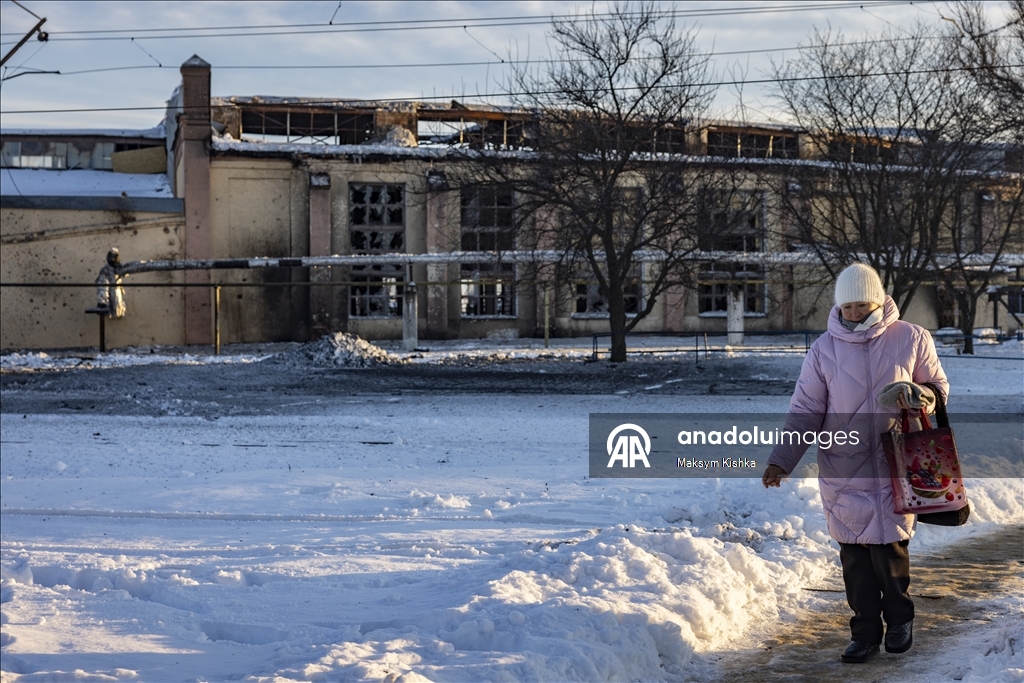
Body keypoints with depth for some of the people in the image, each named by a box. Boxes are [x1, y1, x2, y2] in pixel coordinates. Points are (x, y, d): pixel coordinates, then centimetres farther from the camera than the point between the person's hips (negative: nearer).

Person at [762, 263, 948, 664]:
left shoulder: (912, 339, -1)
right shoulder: (825, 349, 0)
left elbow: (938, 387, 10)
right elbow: (805, 412, 1)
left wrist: (921, 396, -14)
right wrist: (781, 461, -10)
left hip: (895, 466, -1)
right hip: (843, 470, 1)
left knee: (889, 546, 0)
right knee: (854, 553, 4)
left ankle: (899, 619, 25)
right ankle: (865, 631, 17)